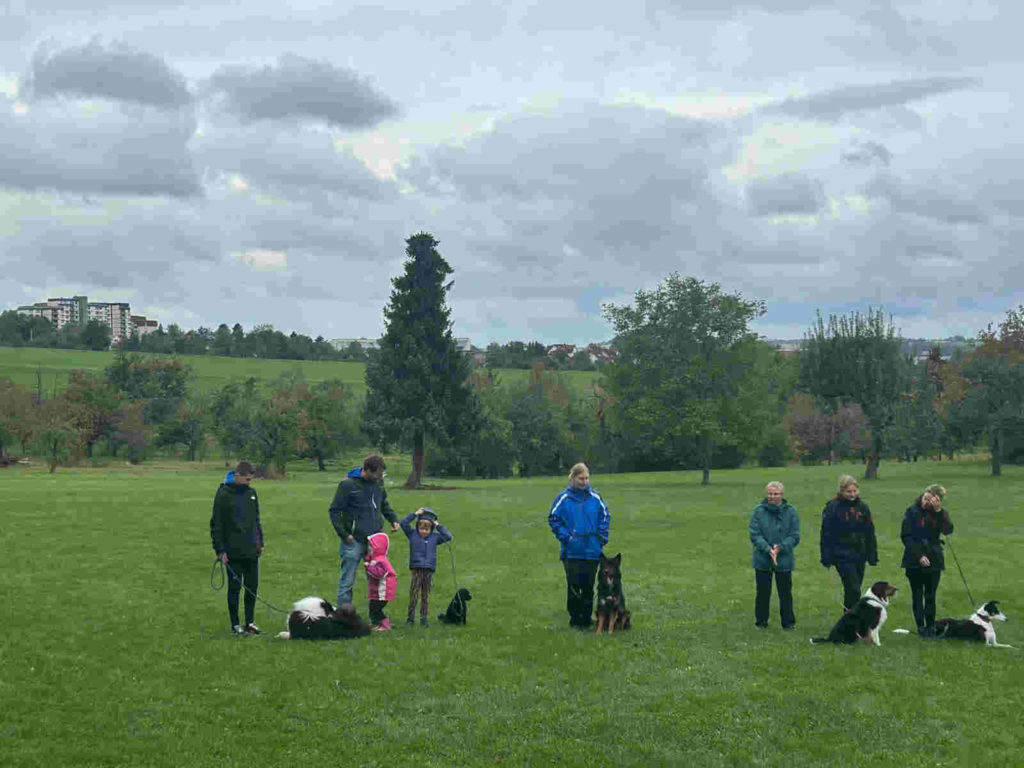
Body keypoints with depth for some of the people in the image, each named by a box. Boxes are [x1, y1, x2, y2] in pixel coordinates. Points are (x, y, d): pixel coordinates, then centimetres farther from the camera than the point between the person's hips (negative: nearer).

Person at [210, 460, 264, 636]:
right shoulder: (224, 494, -9)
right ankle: (235, 624, 10)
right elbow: (216, 524, -8)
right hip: (233, 552, -6)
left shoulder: (251, 493, 10)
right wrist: (220, 550, -11)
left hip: (252, 551, 6)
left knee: (252, 587, 9)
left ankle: (249, 622, 20)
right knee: (235, 587, 2)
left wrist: (260, 542, 15)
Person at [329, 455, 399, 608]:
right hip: (354, 540, -6)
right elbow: (334, 511, -8)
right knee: (347, 580, 1)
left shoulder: (378, 482, 5)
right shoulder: (348, 484, -13)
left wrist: (393, 518, 9)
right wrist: (343, 534, -15)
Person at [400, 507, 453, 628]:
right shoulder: (412, 534, 5)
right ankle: (410, 619, 2)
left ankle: (424, 618, 14)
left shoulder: (435, 537, 9)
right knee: (413, 595, -4)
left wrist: (439, 526, 2)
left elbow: (448, 537, 4)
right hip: (415, 569, -2)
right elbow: (403, 523, -3)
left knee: (426, 595, 7)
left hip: (429, 570, 2)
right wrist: (414, 514, -4)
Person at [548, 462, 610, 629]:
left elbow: (605, 517, 11)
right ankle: (575, 618, 9)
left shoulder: (595, 497, 4)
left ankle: (586, 617, 19)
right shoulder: (563, 498, -3)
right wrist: (566, 537, -8)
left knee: (588, 586, 8)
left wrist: (602, 537, 1)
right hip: (571, 551, -2)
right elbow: (553, 519, 1)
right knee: (573, 586, -1)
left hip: (592, 551, 2)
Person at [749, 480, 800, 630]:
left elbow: (795, 536, -2)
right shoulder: (758, 511, -1)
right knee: (763, 592, 8)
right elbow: (754, 534, -5)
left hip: (784, 560, 0)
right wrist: (768, 549, -19)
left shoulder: (790, 511, 0)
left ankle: (788, 622, 19)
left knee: (785, 592, 7)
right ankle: (761, 621, 20)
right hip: (762, 560, 0)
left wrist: (780, 547, -17)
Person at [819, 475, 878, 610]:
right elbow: (826, 534, -6)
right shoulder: (832, 508, -6)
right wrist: (826, 558, -8)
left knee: (852, 590, 10)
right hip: (842, 556, -5)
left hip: (859, 555, 5)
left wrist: (872, 555, 11)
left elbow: (870, 533, 14)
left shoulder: (862, 507, 8)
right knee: (853, 590, -13)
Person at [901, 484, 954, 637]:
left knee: (930, 596, 5)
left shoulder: (942, 513, 0)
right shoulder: (912, 511, -4)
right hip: (914, 560, -1)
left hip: (933, 560, 1)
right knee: (917, 595, 5)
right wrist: (919, 556, -13)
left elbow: (948, 530, -19)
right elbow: (905, 536, -6)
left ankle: (930, 627, 13)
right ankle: (921, 626, 12)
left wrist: (939, 511, -27)